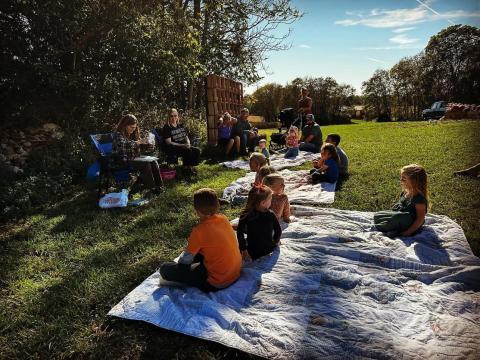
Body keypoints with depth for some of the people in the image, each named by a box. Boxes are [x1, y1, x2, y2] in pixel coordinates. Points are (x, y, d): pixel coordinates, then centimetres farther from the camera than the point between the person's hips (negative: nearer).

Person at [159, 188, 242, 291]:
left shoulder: (199, 231, -23)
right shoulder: (223, 218, -4)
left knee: (165, 269, -4)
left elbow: (185, 260, -12)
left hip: (217, 283, -7)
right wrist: (191, 247, 16)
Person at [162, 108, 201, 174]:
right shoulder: (167, 128, -5)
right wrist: (182, 145, -20)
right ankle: (186, 167, -16)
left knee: (197, 150, -16)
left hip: (184, 146, 7)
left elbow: (186, 137, 17)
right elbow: (169, 143, -13)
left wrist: (188, 144, -8)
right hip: (172, 149, -7)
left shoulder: (181, 126, 16)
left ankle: (191, 166, -7)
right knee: (188, 151, -31)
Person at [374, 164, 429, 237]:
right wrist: (390, 214, 8)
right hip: (398, 216, 9)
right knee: (376, 215, -1)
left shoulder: (419, 198, -21)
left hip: (408, 225, -9)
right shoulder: (405, 192, 6)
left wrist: (409, 231, -25)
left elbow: (421, 218, -22)